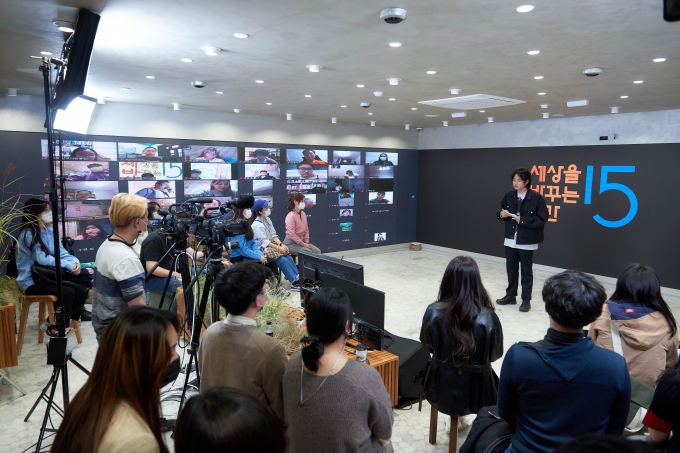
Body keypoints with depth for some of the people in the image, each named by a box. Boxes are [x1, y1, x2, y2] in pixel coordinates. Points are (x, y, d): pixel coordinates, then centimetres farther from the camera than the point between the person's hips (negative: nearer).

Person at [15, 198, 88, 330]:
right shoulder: (28, 234, -18)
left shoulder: (50, 231, 7)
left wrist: (75, 262, -18)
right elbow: (42, 259, -27)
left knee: (81, 290, -6)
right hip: (32, 282, -8)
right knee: (68, 292, -26)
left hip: (47, 276, 8)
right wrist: (69, 265, -30)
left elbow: (62, 253, 3)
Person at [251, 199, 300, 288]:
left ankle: (298, 277, -13)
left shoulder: (267, 219, 9)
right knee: (283, 260, -24)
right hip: (262, 250, -8)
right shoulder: (257, 225, -16)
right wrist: (278, 248, -24)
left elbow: (273, 235, 7)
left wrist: (281, 244, -9)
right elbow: (264, 242, -21)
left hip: (271, 246, 8)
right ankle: (295, 281, -19)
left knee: (288, 257, -13)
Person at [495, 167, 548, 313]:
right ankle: (510, 296, 30)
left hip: (527, 242, -5)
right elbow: (500, 213, 13)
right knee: (511, 269, 15)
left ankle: (526, 300, 19)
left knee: (526, 271, 7)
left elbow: (542, 219, -13)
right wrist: (501, 214, -9)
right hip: (510, 240, 5)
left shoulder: (536, 197, -11)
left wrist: (523, 220, -20)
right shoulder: (509, 196, 4)